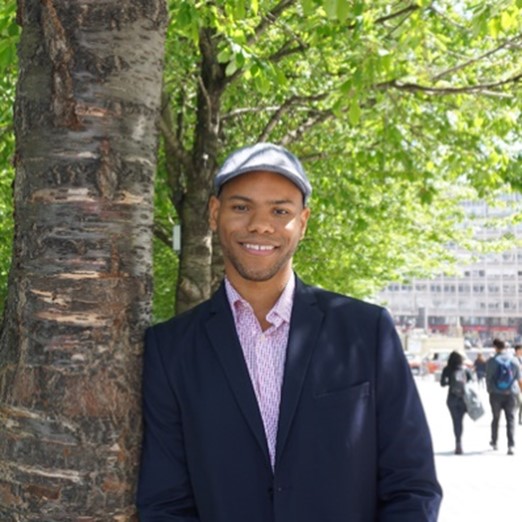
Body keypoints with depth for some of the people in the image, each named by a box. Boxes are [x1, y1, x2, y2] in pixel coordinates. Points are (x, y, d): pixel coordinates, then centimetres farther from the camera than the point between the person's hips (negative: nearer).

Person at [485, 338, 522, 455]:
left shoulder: (491, 361, -7)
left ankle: (494, 442, 31)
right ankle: (511, 445, -11)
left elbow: (488, 378, -6)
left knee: (496, 418, 17)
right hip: (511, 394, 0)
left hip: (496, 394, 0)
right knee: (510, 419, 1)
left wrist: (490, 391, 8)